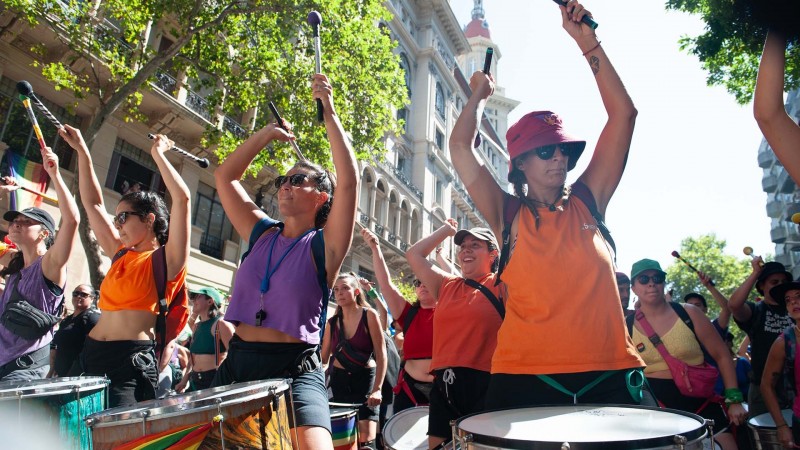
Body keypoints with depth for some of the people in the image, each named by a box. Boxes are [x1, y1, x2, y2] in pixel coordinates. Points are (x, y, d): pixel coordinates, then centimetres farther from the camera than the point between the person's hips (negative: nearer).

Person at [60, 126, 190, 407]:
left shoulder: (167, 259, -3)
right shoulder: (121, 254, 16)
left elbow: (182, 198, -15)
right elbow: (93, 203, 23)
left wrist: (157, 154, -4)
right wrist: (82, 152, 23)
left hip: (134, 360, -7)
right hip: (92, 353, 7)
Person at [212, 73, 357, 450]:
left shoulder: (324, 245, -4)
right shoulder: (261, 233, 10)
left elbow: (348, 181, -17)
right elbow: (225, 176, 13)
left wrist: (329, 115, -13)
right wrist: (267, 133, 7)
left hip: (295, 368, -5)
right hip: (237, 362, 5)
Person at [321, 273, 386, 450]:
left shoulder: (369, 315, -9)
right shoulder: (332, 322, 4)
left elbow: (381, 354, -12)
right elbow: (324, 358, 7)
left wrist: (377, 389, -20)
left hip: (366, 377, -4)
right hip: (339, 379, 4)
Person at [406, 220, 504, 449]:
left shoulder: (500, 284, 3)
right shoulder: (447, 285, 17)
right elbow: (413, 254, 22)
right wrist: (446, 230, 27)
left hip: (483, 383, -5)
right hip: (444, 384, 5)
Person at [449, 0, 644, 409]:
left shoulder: (587, 202, 8)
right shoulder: (509, 215, 2)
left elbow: (623, 114, 6)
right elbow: (460, 147, -5)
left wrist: (587, 44, 4)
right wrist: (480, 94, 12)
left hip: (607, 374, 3)